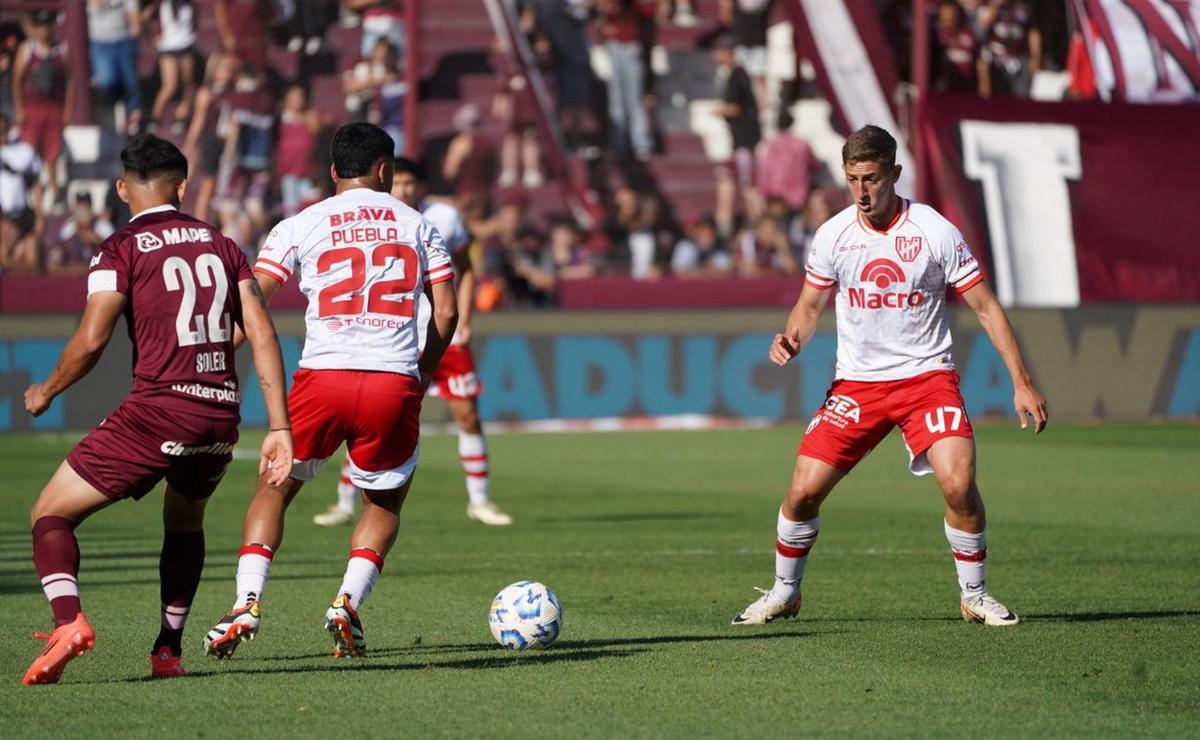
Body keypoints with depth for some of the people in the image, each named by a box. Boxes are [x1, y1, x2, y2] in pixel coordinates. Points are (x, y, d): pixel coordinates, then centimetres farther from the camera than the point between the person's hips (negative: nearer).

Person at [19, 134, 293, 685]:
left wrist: (45, 392, 10)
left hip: (157, 411, -5)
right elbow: (261, 333, 6)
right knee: (185, 523, 33)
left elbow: (90, 342, -9)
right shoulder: (221, 245, 14)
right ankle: (168, 650, 26)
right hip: (221, 416, 5)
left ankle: (68, 620, -21)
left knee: (50, 514, 5)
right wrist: (279, 427, 6)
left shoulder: (122, 249, 0)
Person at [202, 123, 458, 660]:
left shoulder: (301, 226, 8)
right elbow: (446, 313, 9)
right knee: (385, 504, 20)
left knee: (275, 489, 17)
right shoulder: (417, 225, 14)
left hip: (323, 376, -1)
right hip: (394, 384, 1)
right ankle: (349, 602, -1)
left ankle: (247, 602, 0)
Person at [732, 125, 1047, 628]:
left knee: (959, 484, -21)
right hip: (855, 383, 2)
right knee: (803, 491, -6)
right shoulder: (833, 235, -2)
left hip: (926, 376, -2)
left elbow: (985, 306, -4)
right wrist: (792, 338, -12)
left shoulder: (935, 232, -10)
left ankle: (973, 595, 1)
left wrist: (1021, 383, -8)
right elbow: (810, 304, 12)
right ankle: (784, 592, 18)